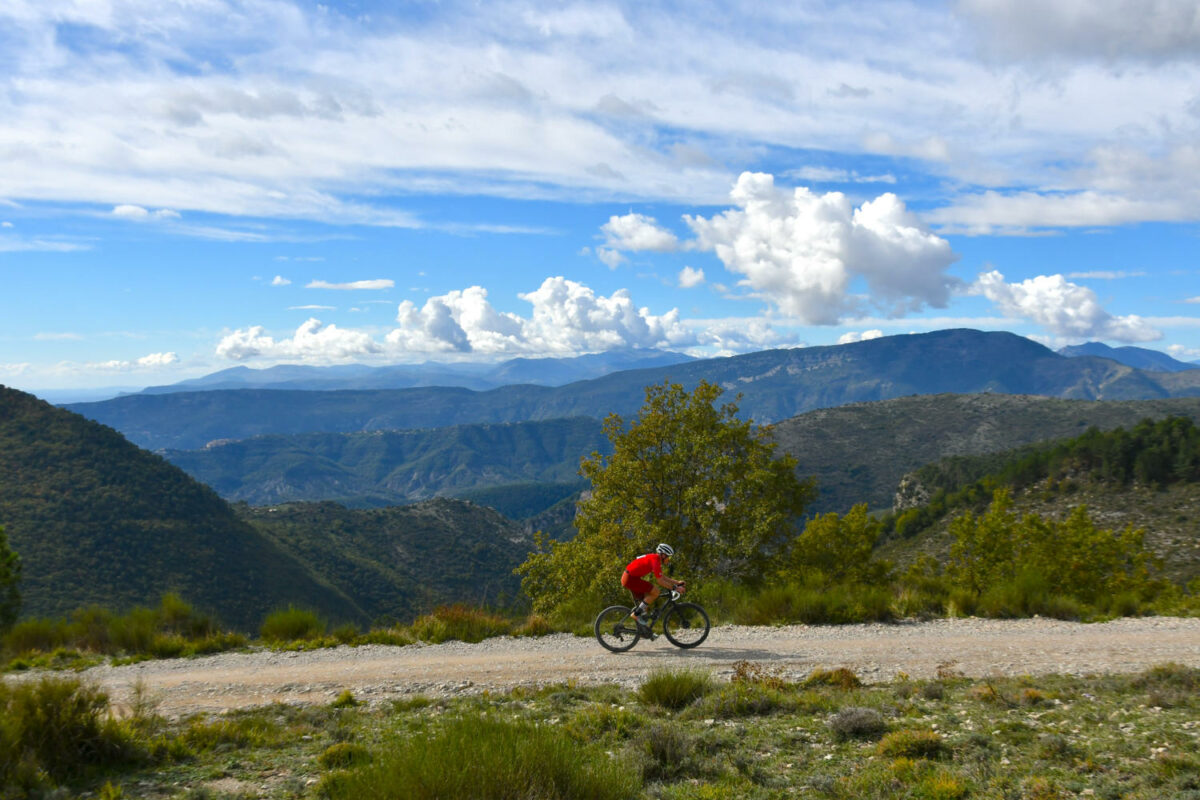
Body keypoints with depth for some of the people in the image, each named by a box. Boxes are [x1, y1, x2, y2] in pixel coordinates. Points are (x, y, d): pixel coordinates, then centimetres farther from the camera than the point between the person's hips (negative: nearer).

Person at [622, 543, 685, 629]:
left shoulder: (653, 558, 14)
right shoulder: (655, 560, -17)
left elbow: (663, 577, 22)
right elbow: (660, 581, -20)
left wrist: (677, 582, 16)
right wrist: (675, 587, -15)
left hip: (628, 578, 11)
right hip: (630, 578, -11)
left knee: (646, 601, 14)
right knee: (655, 591, -14)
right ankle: (637, 613, -9)